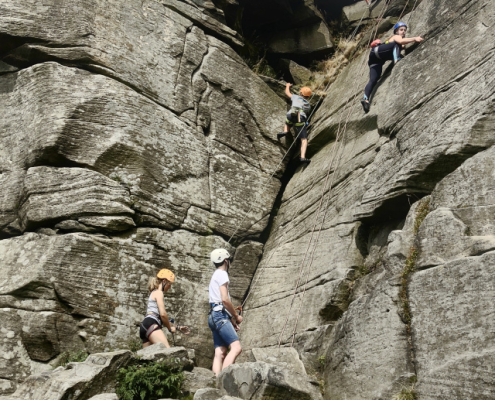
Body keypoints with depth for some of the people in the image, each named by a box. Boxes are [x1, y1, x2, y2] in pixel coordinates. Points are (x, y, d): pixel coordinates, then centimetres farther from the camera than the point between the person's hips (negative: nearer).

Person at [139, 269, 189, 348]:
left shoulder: (154, 293, 31)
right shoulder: (159, 292, 2)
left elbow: (161, 318, 31)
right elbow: (163, 314, -10)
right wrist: (170, 327, 5)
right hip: (151, 324, -10)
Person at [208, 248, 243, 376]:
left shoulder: (216, 275, 28)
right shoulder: (221, 274, -2)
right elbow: (225, 299, -14)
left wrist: (232, 319, 19)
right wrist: (236, 316, -2)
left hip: (215, 316, 10)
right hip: (220, 315, -10)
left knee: (220, 353, 0)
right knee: (236, 347, -20)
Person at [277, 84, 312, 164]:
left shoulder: (296, 97, 27)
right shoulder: (308, 105, 30)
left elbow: (287, 92, 43)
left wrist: (288, 86, 63)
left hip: (291, 115, 1)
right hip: (300, 118, -1)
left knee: (287, 123, 41)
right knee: (304, 140, -2)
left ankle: (285, 131, 9)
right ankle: (302, 157, -21)